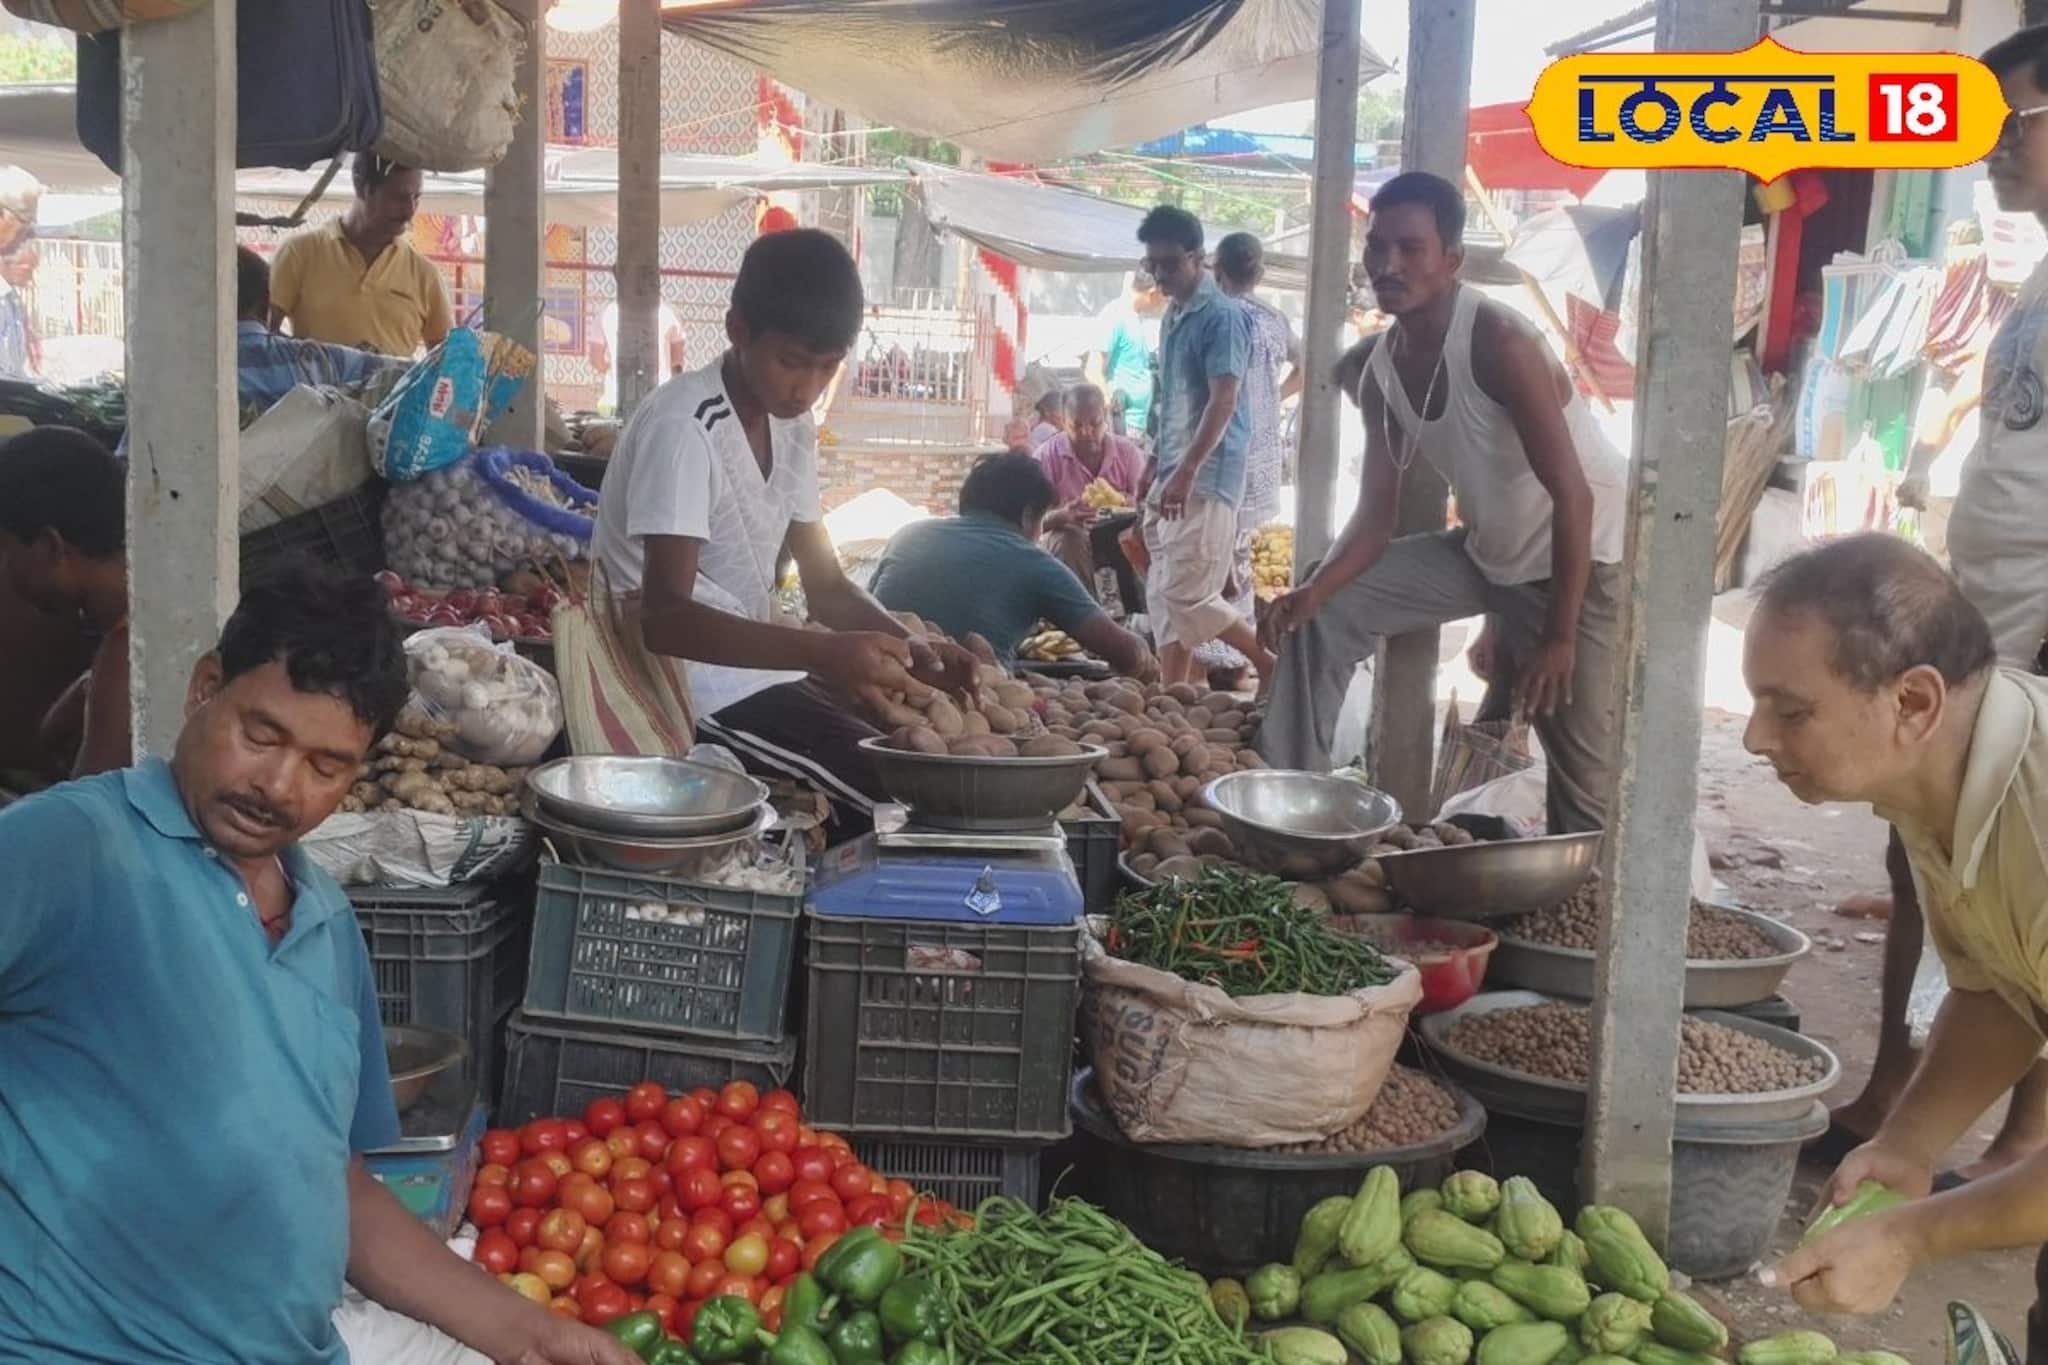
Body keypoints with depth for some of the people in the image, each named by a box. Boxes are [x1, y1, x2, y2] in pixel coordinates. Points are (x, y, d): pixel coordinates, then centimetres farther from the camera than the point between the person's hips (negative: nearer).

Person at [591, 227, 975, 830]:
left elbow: (827, 587, 12)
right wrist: (822, 653, -40)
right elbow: (666, 618, -28)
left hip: (756, 670, 9)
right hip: (695, 695, -9)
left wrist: (913, 649, -8)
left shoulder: (792, 431, 8)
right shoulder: (684, 426, -19)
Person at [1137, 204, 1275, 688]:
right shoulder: (1172, 316, 15)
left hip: (1206, 477, -9)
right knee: (1163, 594, 8)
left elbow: (1223, 402, -21)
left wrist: (1186, 472, -28)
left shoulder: (1222, 316, -12)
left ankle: (1271, 660, 5)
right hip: (1173, 476, 9)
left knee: (1186, 593, -11)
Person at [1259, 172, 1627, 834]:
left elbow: (1573, 495, -28)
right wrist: (1315, 589, -23)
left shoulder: (1499, 344, -28)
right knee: (1328, 611, -1)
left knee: (1582, 770, -9)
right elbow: (1376, 515, -4)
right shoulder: (1378, 369, -5)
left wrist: (1559, 636, -27)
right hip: (1492, 553, 7)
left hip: (1585, 556, -7)